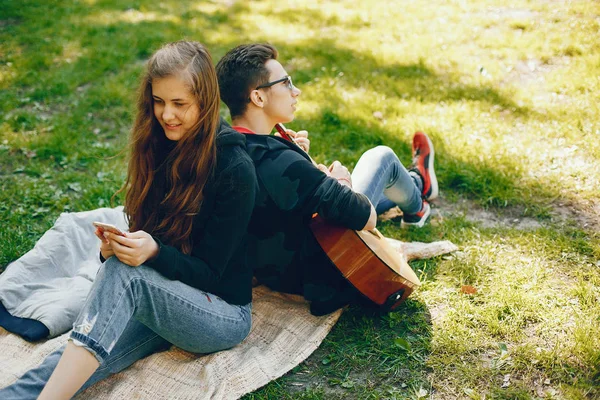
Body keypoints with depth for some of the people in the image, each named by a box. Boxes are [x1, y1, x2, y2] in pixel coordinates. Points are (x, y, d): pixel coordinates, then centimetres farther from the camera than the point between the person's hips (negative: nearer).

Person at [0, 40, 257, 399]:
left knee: (125, 273, -34)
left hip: (224, 313, -5)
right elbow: (145, 228, 6)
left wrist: (154, 252, -31)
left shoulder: (234, 167, -16)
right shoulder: (159, 147, 3)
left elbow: (210, 272, -14)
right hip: (158, 300, 5)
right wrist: (117, 245, -16)